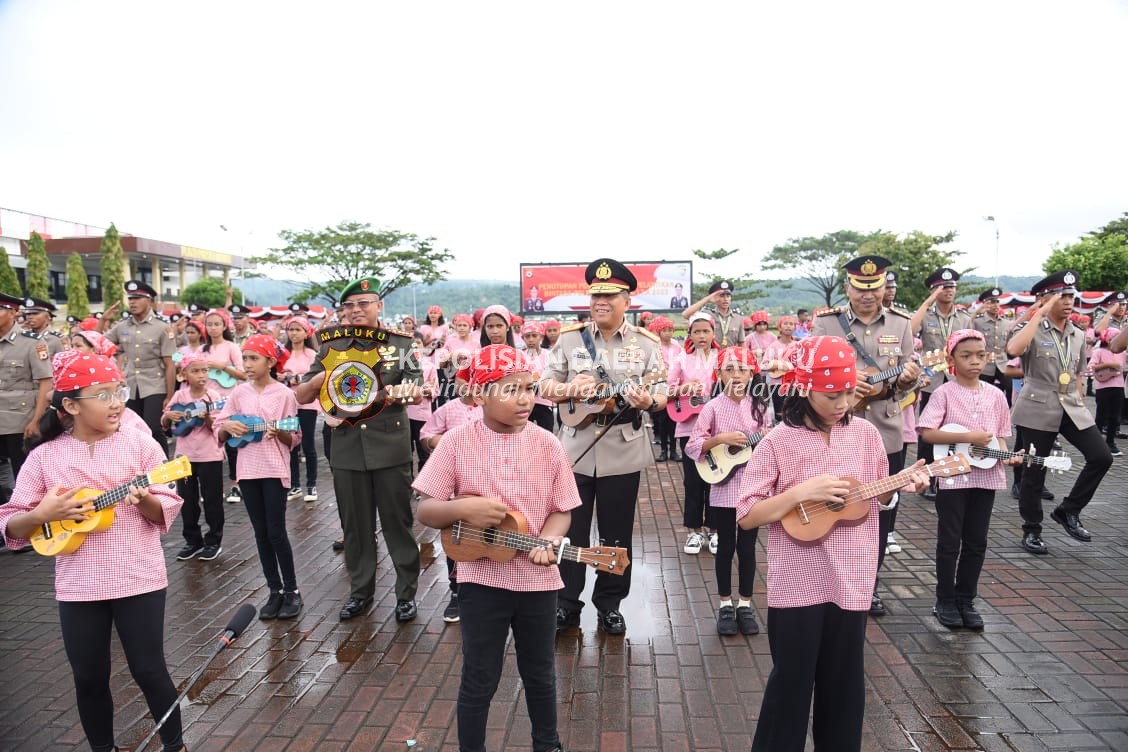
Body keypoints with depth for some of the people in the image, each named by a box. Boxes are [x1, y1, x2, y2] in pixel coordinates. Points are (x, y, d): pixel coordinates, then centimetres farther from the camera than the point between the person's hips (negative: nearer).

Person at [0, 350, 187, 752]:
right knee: (89, 678, 13)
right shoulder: (45, 456, -2)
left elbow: (167, 510, -5)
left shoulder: (140, 444, -5)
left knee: (148, 670, 6)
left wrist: (144, 500, -25)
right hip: (78, 587, 2)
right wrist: (43, 514, -17)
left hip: (139, 580, -2)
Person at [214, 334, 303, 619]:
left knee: (276, 532, -3)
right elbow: (219, 433, 10)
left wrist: (279, 433, -23)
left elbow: (294, 438, -3)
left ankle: (292, 591, 10)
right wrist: (227, 426, -11)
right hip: (248, 469, 4)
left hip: (275, 469, -4)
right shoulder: (239, 393, 5)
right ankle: (275, 591, 19)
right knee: (261, 533, 9)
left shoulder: (284, 394, -6)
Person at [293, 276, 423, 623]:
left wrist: (406, 394, -28)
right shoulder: (331, 347, 8)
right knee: (355, 525, 12)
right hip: (347, 448, 3)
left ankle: (407, 593, 17)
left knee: (398, 522, 4)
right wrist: (324, 375, -11)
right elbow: (301, 396, 8)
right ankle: (360, 590, 28)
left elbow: (418, 391, -5)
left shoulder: (399, 343, 1)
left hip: (391, 447, -3)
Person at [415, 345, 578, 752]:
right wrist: (463, 508, -25)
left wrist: (548, 543, -18)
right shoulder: (458, 441, -10)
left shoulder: (547, 444, -6)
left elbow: (561, 510, 1)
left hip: (537, 578, 2)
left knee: (540, 674, 19)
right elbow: (425, 510, -7)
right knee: (480, 679, 11)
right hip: (481, 577, -2)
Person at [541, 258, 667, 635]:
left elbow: (662, 394, 0)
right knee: (570, 531, 8)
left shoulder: (646, 343, 0)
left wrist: (649, 401, -23)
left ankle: (610, 604, 27)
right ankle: (566, 602, 23)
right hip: (576, 449, 1)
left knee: (617, 533, 10)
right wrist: (568, 388, -16)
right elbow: (545, 387, 6)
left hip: (623, 452, 0)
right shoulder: (569, 338, 3)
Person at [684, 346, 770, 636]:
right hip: (724, 488, -2)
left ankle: (745, 605, 22)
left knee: (747, 546, 10)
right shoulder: (713, 407, -6)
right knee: (725, 546, 8)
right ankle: (725, 605, 21)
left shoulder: (759, 407, 3)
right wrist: (721, 439, -20)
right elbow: (692, 447, -8)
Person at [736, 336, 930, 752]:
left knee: (845, 683, 17)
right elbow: (747, 516, -12)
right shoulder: (779, 442, -12)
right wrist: (801, 491, -21)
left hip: (850, 582, 4)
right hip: (797, 585, -4)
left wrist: (903, 485, -6)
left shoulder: (866, 434, 1)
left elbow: (875, 496, 14)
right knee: (791, 682, 9)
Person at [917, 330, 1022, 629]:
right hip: (952, 476, -4)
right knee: (949, 542, 5)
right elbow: (927, 433, -15)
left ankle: (966, 599, 25)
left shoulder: (996, 395, 6)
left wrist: (1007, 455, -8)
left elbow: (999, 435, 11)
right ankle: (945, 601, 18)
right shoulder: (944, 393, -8)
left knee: (976, 543, 12)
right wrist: (968, 437, -20)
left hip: (986, 476, 4)